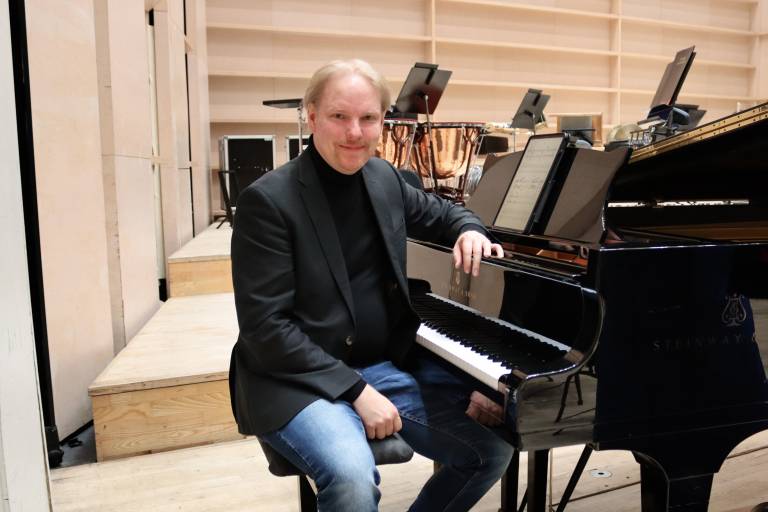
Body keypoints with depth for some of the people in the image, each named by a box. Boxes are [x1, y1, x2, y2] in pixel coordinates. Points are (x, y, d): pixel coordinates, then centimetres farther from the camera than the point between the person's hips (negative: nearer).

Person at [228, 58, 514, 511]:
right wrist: (356, 390, -21)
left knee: (494, 447, 0)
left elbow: (441, 212, 25)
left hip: (390, 366, 6)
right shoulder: (267, 200, -14)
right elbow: (265, 327, -17)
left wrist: (470, 230, 0)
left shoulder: (383, 178, 5)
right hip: (303, 380, -6)